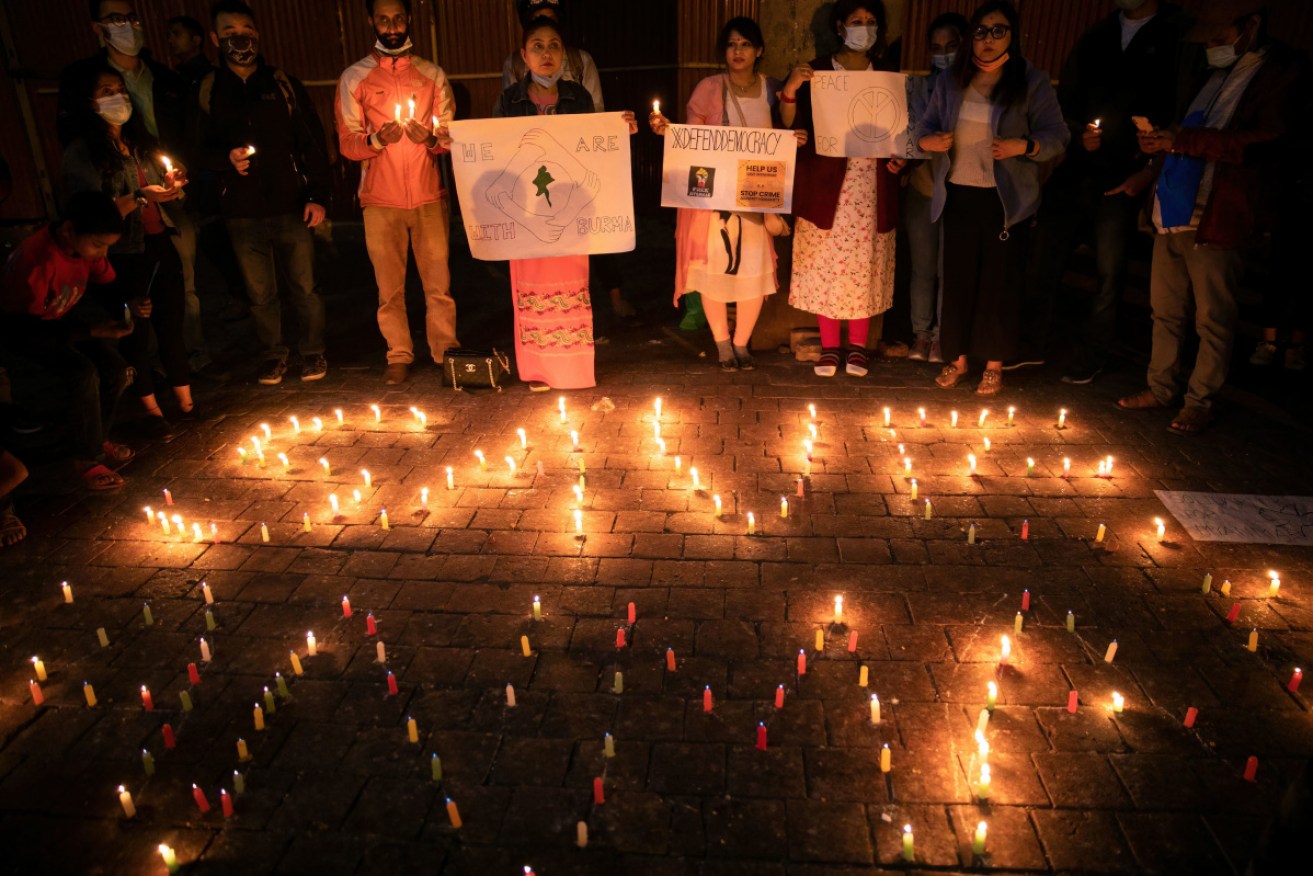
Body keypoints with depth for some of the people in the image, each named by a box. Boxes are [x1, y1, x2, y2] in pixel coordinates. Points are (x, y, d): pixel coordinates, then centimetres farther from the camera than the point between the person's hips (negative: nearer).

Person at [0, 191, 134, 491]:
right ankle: (87, 460, -12)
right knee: (83, 373, -28)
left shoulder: (86, 247, -14)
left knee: (115, 369, -9)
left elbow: (108, 284, 2)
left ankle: (97, 440, 15)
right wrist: (91, 332, -37)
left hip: (65, 318, 7)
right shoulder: (37, 260, -34)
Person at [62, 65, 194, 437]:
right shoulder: (81, 152, -8)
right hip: (126, 256, -5)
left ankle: (185, 401, 20)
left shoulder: (141, 142, 12)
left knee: (172, 323, 10)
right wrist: (141, 197, -25)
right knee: (137, 332, 5)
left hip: (161, 246, 5)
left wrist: (171, 185, -2)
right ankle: (151, 410, 19)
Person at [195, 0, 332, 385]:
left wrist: (318, 196, -5)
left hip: (290, 208, -1)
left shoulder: (283, 84, 3)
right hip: (242, 213, 1)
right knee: (260, 294, 10)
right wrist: (226, 159, -15)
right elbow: (203, 152, 8)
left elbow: (315, 143, 3)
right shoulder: (207, 91, 5)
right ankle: (272, 355, 26)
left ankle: (313, 352, 24)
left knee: (304, 287, 6)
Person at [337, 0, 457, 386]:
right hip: (380, 201, 0)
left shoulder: (432, 74, 10)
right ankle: (399, 355, 13)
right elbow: (347, 143, 2)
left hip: (429, 197, 0)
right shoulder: (354, 78, 6)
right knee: (389, 286, 2)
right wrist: (377, 139, -18)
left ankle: (445, 351, 11)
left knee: (438, 282, -1)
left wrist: (430, 138, -13)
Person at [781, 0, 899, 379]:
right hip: (827, 186, -2)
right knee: (826, 265, -1)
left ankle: (858, 346, 14)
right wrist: (789, 91, -18)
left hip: (871, 188, 2)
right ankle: (829, 347, 10)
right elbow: (791, 129, -2)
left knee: (865, 267, 2)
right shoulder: (816, 72, 3)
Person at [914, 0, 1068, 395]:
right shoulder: (951, 80, 7)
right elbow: (927, 124, 12)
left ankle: (994, 365, 17)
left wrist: (1024, 146, -24)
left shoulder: (1033, 82, -2)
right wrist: (928, 140, -11)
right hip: (958, 195, 3)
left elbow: (1056, 135, -4)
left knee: (1000, 282, 4)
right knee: (957, 278, 7)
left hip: (1005, 199, -3)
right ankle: (957, 358, 21)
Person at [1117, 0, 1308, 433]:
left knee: (1213, 318, 1)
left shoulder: (1283, 72, -5)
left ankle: (1199, 402, 12)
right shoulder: (1217, 72, 18)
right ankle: (1161, 387, 26)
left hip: (1216, 218, -7)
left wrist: (1182, 140, -22)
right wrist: (1154, 169, 13)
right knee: (1166, 309, 14)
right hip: (1174, 212, 8)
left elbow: (1262, 142, -18)